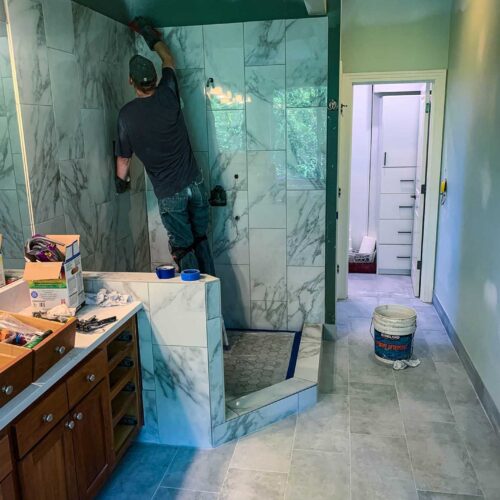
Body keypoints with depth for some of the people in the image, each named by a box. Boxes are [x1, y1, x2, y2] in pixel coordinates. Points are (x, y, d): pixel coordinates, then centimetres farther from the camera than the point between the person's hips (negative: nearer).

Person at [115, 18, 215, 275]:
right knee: (201, 240, 18)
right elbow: (168, 59, 17)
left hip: (169, 195, -3)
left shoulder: (127, 114, -10)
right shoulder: (167, 95, -5)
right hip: (195, 184, 4)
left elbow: (124, 157, 3)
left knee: (183, 248, 7)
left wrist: (120, 181, 23)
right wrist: (151, 35, 31)